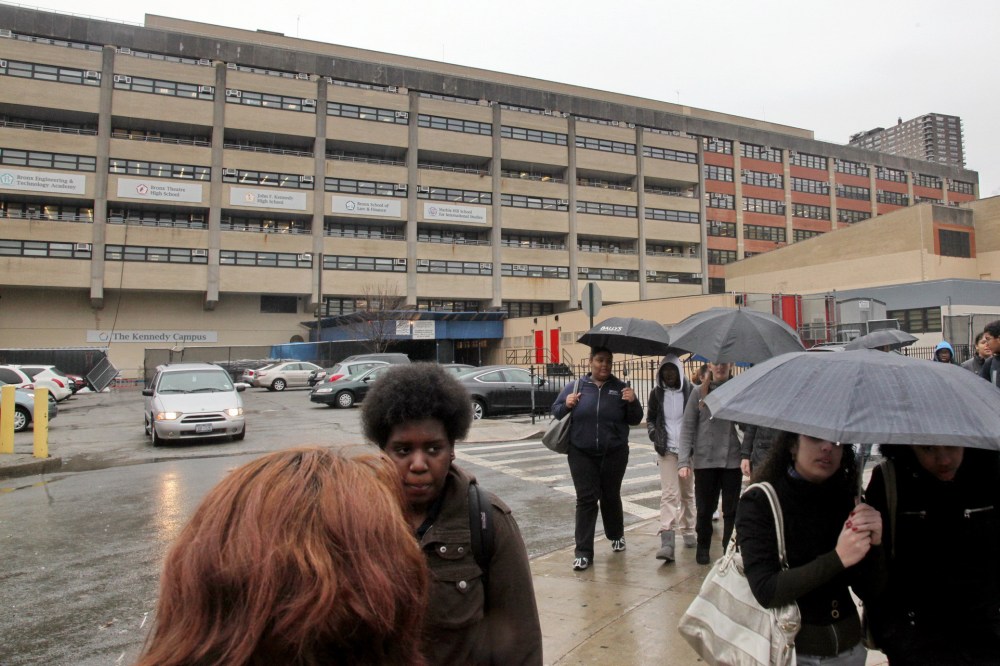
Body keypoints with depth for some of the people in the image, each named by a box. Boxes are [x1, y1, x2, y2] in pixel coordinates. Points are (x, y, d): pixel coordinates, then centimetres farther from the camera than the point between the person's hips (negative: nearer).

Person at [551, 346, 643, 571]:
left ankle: (616, 536, 40)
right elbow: (556, 411, 8)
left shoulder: (620, 388, 3)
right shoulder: (576, 387, 3)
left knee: (611, 496, 15)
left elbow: (635, 419, 3)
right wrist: (566, 405, -13)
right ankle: (583, 552, 2)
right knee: (586, 499, -3)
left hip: (614, 454, 1)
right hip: (581, 454, -1)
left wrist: (632, 402, -16)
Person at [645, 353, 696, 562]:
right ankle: (667, 542, -15)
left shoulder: (690, 391, 0)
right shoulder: (656, 393, 3)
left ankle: (688, 532, 30)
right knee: (669, 494, -9)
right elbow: (650, 419, 12)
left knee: (687, 493, 11)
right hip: (666, 450, 0)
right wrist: (654, 435, -6)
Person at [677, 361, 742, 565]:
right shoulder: (699, 393, 2)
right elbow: (687, 428, 0)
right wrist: (683, 460, -8)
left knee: (732, 509, 7)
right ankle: (703, 548, 27)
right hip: (705, 460, 0)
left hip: (732, 460, 0)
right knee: (704, 508, 9)